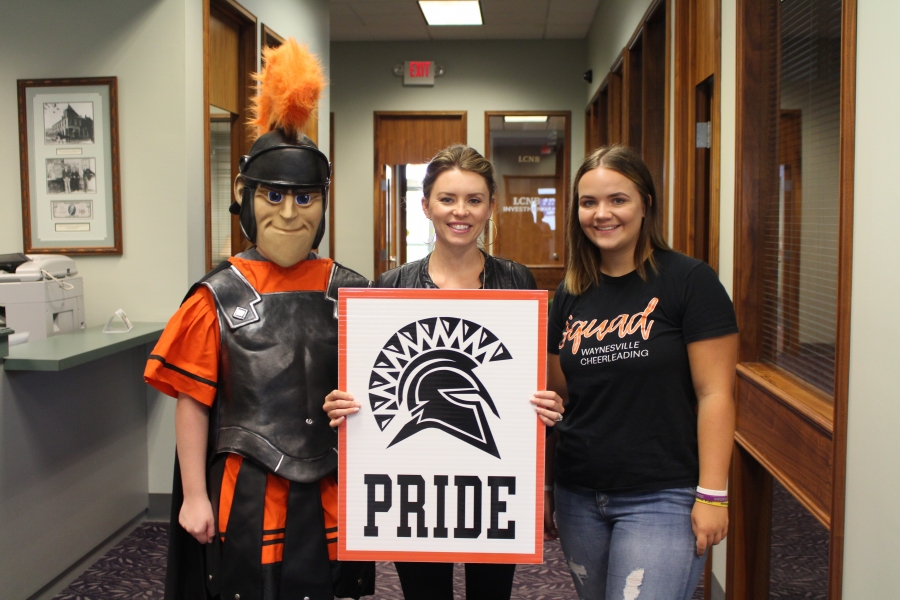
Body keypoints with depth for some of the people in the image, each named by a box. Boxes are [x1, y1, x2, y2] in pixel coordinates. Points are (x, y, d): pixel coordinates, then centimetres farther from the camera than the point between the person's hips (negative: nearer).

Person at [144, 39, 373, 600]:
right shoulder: (220, 297, -7)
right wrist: (194, 495, -4)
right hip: (248, 492, -2)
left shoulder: (351, 293, -1)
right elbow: (192, 402, -5)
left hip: (331, 492, 2)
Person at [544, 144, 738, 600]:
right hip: (578, 497, 5)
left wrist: (712, 494, -13)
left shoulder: (689, 281, -8)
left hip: (661, 499, -5)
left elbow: (714, 394, -10)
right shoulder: (571, 294, 7)